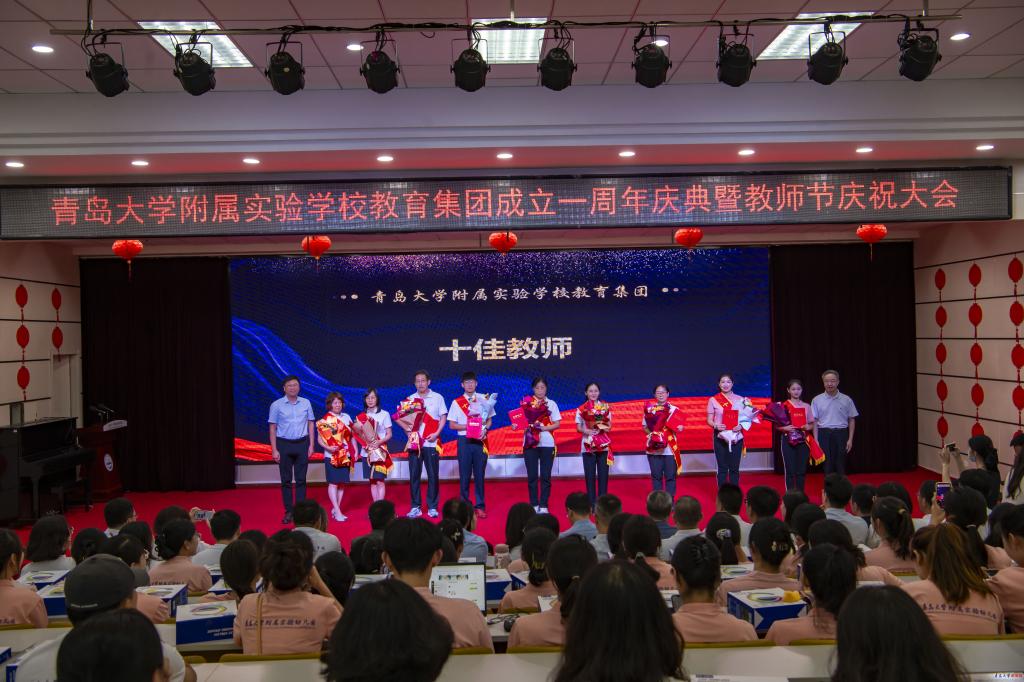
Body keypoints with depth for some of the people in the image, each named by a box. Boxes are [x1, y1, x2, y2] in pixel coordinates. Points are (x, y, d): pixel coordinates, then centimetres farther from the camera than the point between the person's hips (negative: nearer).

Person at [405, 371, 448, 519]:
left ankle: (432, 507, 9)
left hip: (431, 443, -2)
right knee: (414, 475, 3)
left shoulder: (437, 397, 4)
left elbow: (443, 417, 4)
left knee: (433, 475, 1)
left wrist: (437, 433, -10)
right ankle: (415, 507, 11)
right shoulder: (410, 399, 9)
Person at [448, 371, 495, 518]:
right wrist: (467, 426, -12)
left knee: (479, 474, 2)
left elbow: (489, 420, 10)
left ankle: (480, 506, 10)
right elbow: (452, 425, 3)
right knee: (465, 474, 2)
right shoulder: (456, 402, 4)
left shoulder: (484, 400, 7)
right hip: (464, 440, 0)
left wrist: (484, 429, -10)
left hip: (480, 440, 1)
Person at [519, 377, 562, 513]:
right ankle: (534, 505, 11)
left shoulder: (551, 403, 6)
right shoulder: (527, 402, 5)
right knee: (532, 476, 3)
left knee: (545, 476, 2)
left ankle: (544, 505, 8)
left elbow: (557, 424, 2)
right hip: (530, 442, 0)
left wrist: (544, 428, -13)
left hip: (547, 444, 0)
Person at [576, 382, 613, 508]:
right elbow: (578, 427, 1)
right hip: (588, 444, -1)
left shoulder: (605, 407, 6)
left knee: (603, 474, 1)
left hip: (603, 444, 1)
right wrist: (585, 430, -18)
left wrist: (606, 428, -13)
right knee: (590, 475, 0)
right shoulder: (581, 409, 1)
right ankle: (592, 503, 7)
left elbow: (609, 425, 8)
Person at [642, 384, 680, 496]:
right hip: (654, 447, 1)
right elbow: (644, 426, 10)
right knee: (656, 475, 7)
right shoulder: (649, 408, 5)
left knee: (670, 476, 3)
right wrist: (650, 433, -8)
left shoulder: (673, 409, 2)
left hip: (669, 448, -1)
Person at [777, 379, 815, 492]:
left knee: (802, 470, 5)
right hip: (788, 440, -2)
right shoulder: (784, 406, 0)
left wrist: (809, 427, -10)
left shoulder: (806, 406, 8)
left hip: (803, 441, 3)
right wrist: (785, 428, -20)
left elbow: (812, 424, 12)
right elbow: (777, 425, 0)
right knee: (790, 470, -2)